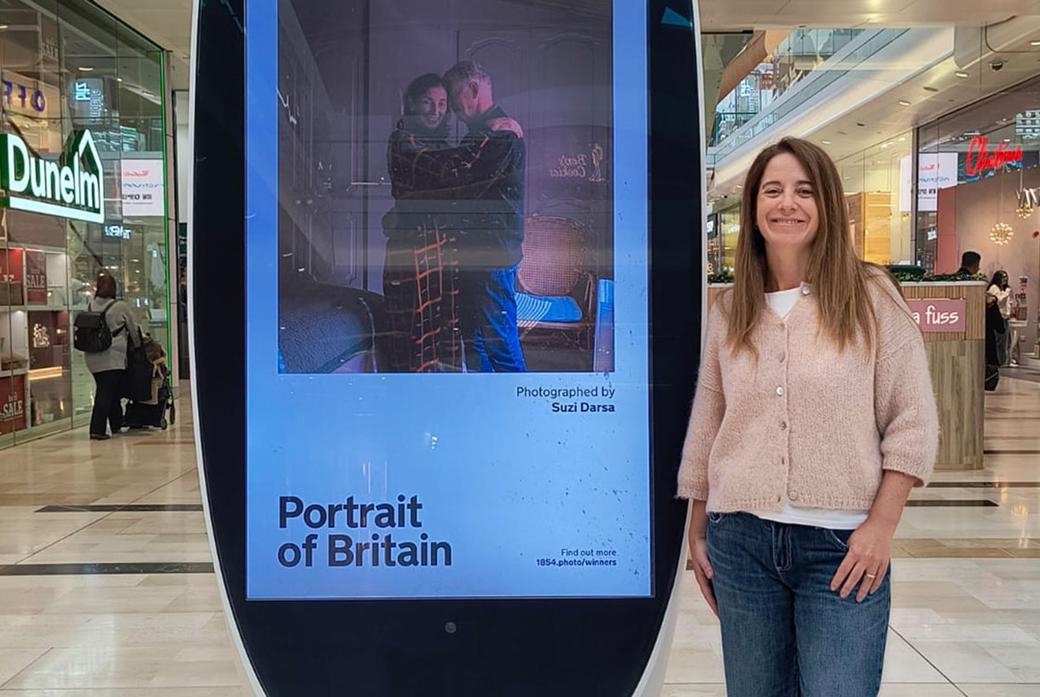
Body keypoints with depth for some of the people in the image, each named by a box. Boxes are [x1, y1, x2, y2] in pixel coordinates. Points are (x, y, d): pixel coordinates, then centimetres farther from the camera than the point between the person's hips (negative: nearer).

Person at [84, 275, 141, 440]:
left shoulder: (90, 307, 8)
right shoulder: (121, 307, -2)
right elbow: (134, 330, 8)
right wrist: (138, 346, 26)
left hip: (92, 357, 5)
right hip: (112, 357, -5)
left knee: (104, 391, 16)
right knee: (107, 392, -5)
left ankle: (116, 425, 29)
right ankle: (97, 429, -11)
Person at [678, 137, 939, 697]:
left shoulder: (871, 297, -1)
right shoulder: (730, 312, 8)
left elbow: (912, 423, -3)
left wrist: (880, 526, -10)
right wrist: (697, 531, 11)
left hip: (842, 545, -3)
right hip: (740, 539, 3)